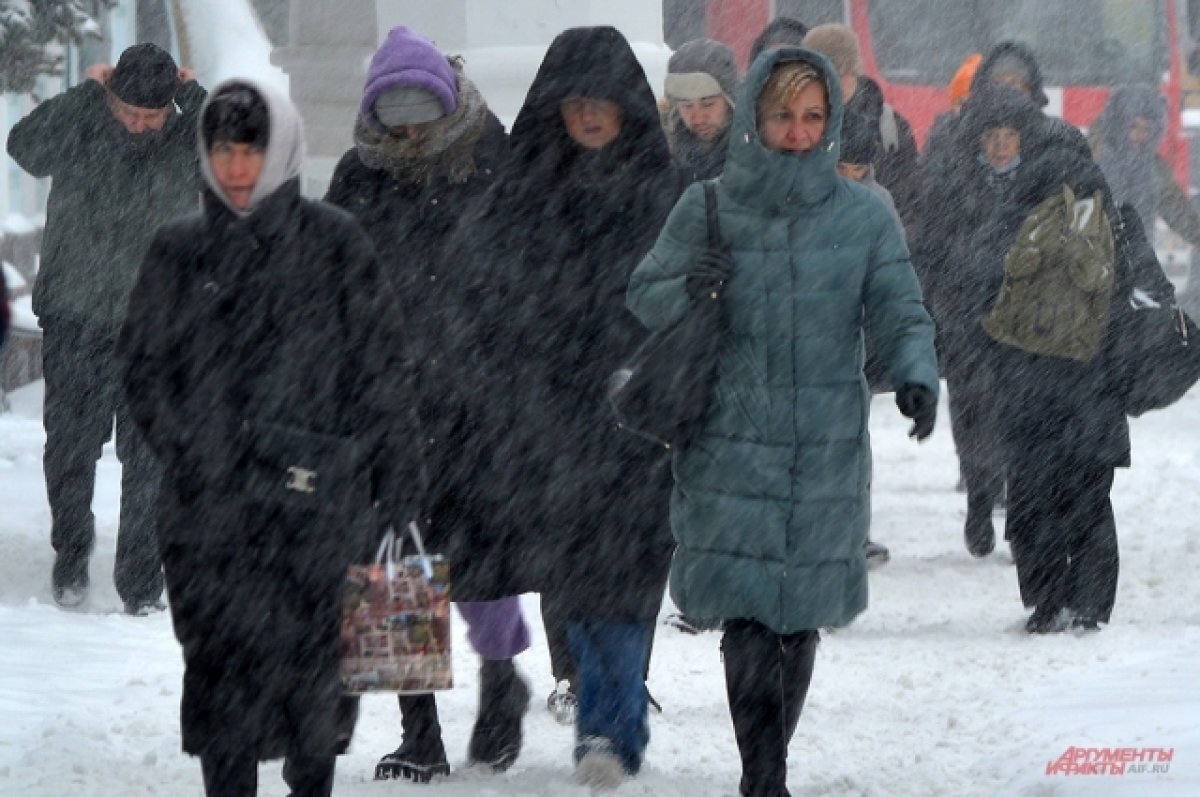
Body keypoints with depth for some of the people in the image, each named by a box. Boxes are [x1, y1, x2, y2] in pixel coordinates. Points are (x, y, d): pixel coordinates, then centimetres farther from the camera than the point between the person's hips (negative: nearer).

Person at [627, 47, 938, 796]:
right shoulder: (707, 209, 1)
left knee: (802, 617, 5)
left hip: (828, 451, 1)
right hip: (732, 447, -1)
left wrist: (917, 375, -23)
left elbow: (902, 312, -2)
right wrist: (687, 290, -16)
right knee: (748, 618, -12)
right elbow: (644, 297, 7)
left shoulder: (864, 215, 1)